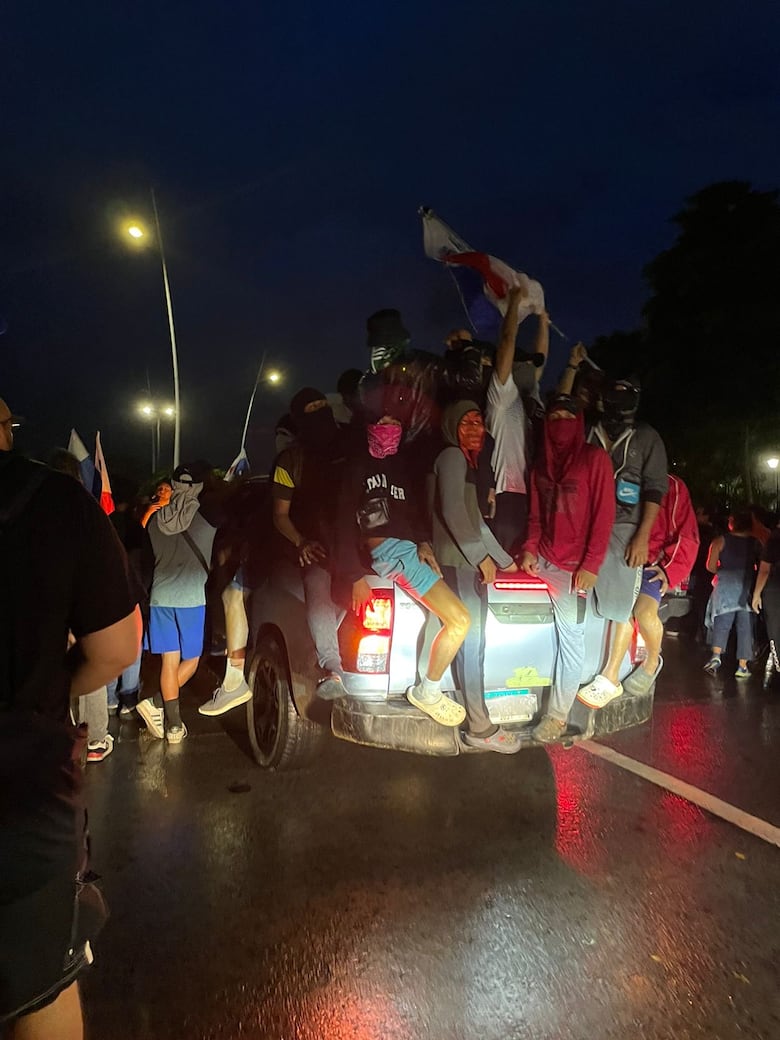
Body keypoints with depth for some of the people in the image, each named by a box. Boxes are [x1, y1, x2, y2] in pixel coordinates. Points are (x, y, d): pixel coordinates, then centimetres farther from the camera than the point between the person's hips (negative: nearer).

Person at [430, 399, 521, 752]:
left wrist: (504, 559, 23)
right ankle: (480, 728, -2)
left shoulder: (468, 463, 24)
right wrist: (482, 556, -16)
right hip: (459, 561, -9)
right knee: (471, 640, -8)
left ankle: (475, 719, 15)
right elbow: (453, 511, -17)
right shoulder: (452, 457, -5)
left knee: (471, 640, 9)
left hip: (471, 561, 9)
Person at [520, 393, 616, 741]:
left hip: (574, 565, -5)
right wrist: (530, 549, 1)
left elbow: (604, 515, -9)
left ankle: (557, 716, 6)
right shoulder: (541, 464, 12)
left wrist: (591, 566, -15)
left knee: (570, 636, -2)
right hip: (543, 559, 5)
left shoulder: (595, 458, -4)